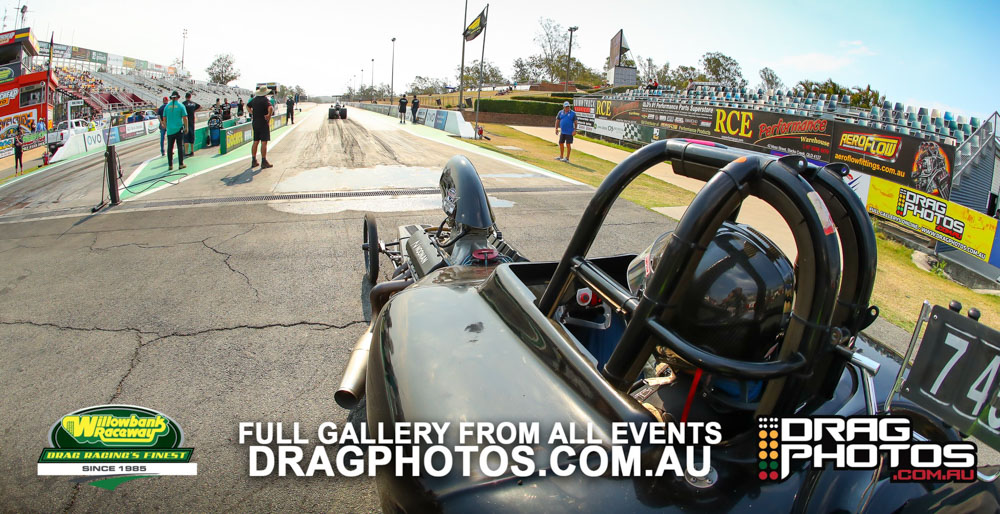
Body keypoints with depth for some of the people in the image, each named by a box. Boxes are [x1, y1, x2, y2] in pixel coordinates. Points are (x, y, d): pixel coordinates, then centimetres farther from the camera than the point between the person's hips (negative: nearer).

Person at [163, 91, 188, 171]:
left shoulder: (167, 106, 6)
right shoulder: (181, 105, -3)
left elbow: (164, 118, 9)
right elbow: (185, 118, -7)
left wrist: (166, 127, 21)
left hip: (170, 130, 3)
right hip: (179, 129, -3)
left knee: (169, 148, 7)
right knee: (180, 146, 3)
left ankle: (170, 165, 10)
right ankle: (181, 164, 2)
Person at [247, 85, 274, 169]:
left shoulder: (254, 99, 12)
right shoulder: (265, 100, -11)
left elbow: (248, 106, 28)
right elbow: (270, 108, -29)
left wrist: (252, 113, 19)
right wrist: (269, 117, -18)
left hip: (255, 123, 7)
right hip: (263, 124, -7)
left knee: (255, 142, 12)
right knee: (264, 142, -5)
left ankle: (254, 161, 15)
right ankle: (264, 162, -6)